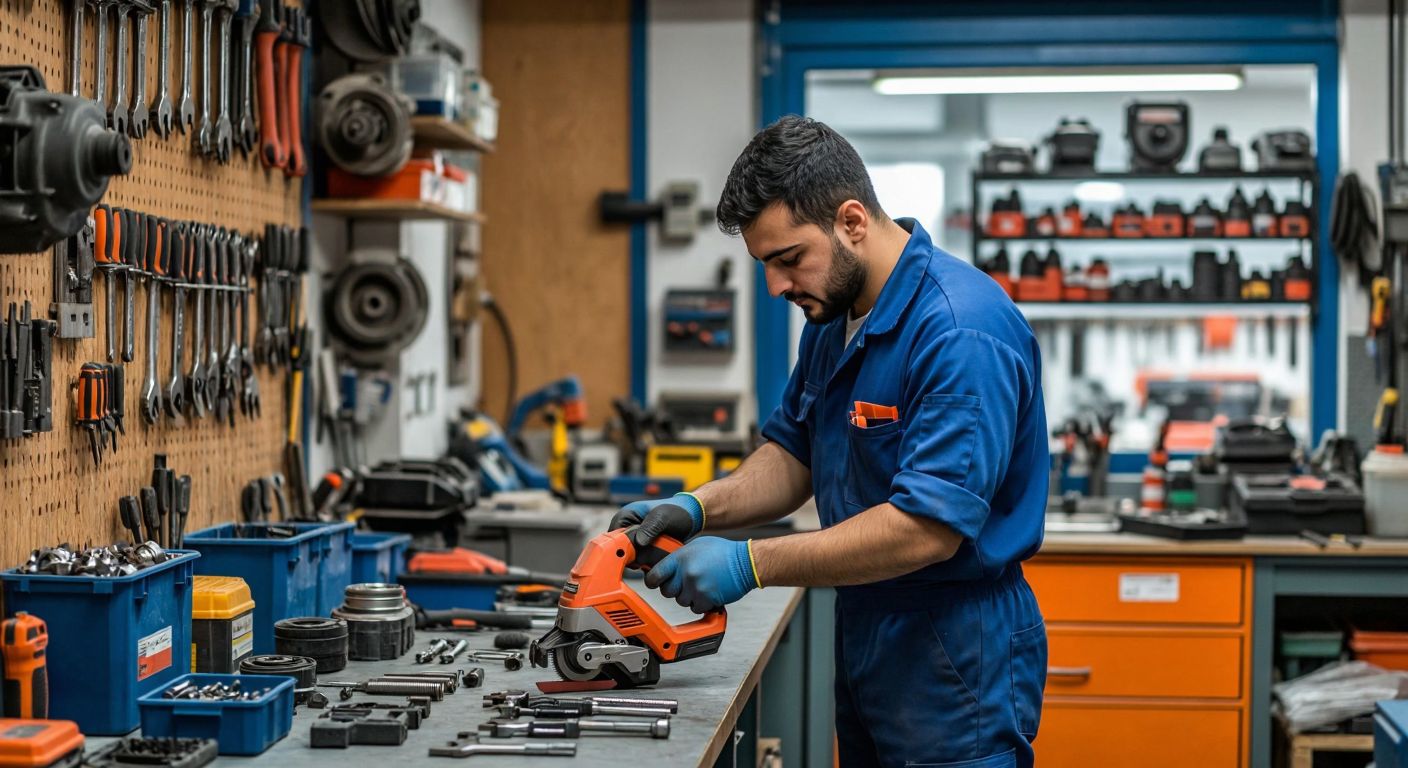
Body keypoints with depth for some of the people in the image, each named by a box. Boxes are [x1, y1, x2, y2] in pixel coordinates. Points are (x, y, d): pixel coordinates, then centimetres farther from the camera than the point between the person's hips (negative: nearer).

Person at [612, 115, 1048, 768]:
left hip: (956, 665, -9)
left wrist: (753, 564, -26)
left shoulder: (961, 333, -23)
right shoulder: (833, 315, 7)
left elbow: (928, 527, -28)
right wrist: (698, 509, -2)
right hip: (863, 641, 9)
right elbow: (794, 455, 17)